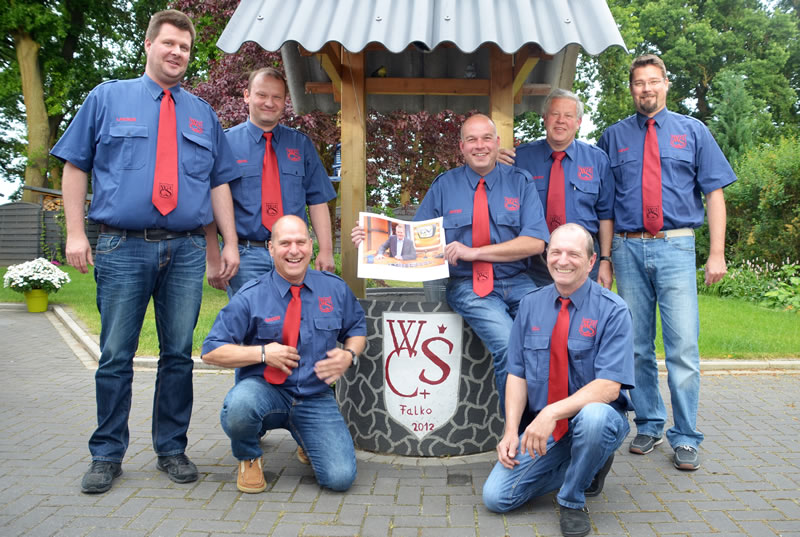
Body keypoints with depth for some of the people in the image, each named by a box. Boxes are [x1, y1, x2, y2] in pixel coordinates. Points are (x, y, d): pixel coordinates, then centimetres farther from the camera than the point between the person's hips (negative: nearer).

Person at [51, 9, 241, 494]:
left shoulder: (202, 114, 16)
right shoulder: (107, 99, 11)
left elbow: (220, 182, 13)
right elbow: (76, 166, 8)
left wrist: (231, 243, 5)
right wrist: (75, 232, -2)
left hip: (186, 251, 2)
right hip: (123, 248, -2)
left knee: (179, 354, 6)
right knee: (116, 356, 3)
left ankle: (172, 449, 19)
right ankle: (108, 454, 17)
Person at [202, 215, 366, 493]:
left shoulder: (335, 289, 3)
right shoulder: (251, 296, -7)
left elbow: (358, 328, 17)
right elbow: (211, 351, -7)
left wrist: (349, 355, -6)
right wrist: (263, 353, -19)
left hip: (315, 397, 2)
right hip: (264, 389, -2)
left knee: (340, 478, -14)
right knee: (239, 406, -38)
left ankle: (308, 440, 24)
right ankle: (249, 458, 0)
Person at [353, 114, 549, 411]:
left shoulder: (520, 182, 7)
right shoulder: (444, 186, 9)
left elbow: (535, 242, -4)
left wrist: (474, 252, -13)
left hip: (516, 283, 2)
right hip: (467, 286, -2)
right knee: (509, 346, -27)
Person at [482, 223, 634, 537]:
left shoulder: (612, 311, -13)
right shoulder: (530, 305, 1)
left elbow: (609, 386, -22)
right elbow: (517, 375, 1)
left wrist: (553, 413, -34)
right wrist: (511, 431, -11)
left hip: (598, 417, -4)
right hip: (542, 428, 4)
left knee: (592, 415, -40)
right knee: (496, 497, -8)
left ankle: (572, 501, -10)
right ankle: (586, 468, 14)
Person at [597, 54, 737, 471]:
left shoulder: (692, 131, 10)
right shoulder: (613, 137, 10)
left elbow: (714, 193, 6)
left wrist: (717, 253, -3)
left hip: (675, 248, -1)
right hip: (628, 249, 1)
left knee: (683, 346, -5)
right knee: (637, 346, 8)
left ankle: (685, 438, 7)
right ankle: (648, 425, 23)